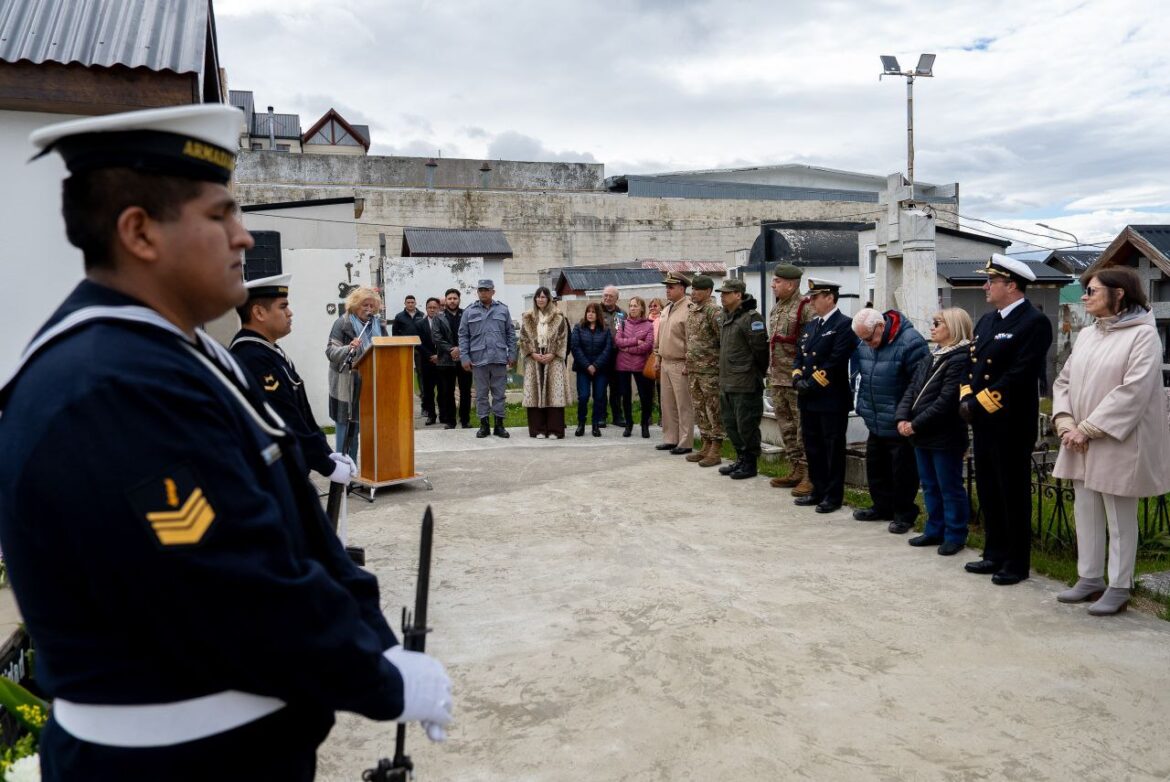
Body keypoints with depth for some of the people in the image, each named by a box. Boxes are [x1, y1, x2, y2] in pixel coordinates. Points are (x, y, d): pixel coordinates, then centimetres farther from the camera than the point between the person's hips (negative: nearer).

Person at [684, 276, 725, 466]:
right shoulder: (691, 310, 13)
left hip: (710, 370, -9)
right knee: (700, 410, 14)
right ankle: (706, 446, 23)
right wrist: (687, 363, 18)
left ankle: (716, 451, 3)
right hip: (693, 370, 9)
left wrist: (723, 364, -17)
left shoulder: (714, 311, -13)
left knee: (714, 410, -2)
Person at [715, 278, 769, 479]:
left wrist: (759, 374, -8)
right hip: (727, 383, 10)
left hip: (745, 385, -10)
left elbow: (760, 349, -17)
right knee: (730, 424, 16)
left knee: (746, 425, -2)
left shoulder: (751, 318, -14)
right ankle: (741, 459, 28)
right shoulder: (728, 318, 16)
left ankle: (750, 464, 8)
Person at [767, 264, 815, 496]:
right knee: (785, 425, 14)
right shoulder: (776, 306, 15)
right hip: (777, 379, 9)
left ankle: (809, 476, 1)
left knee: (803, 426, -4)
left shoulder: (805, 307, -13)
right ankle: (796, 470, 24)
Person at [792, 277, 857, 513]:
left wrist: (811, 384, -17)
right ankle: (818, 490, 25)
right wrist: (798, 379, -3)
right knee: (812, 447, 14)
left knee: (833, 448, 2)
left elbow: (836, 362, -18)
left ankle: (834, 496, 11)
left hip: (832, 400, -8)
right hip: (808, 400, 8)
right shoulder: (810, 326, 16)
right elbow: (799, 357, 15)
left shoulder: (844, 325, -10)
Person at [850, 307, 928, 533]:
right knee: (875, 466, 17)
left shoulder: (910, 342, -20)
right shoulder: (865, 344, 3)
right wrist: (862, 407, 12)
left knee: (902, 471, 4)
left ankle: (904, 514, 18)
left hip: (900, 427, -7)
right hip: (876, 423, 8)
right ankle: (883, 507, 32)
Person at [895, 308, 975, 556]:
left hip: (945, 437, -9)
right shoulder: (931, 358, 13)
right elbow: (912, 389, 10)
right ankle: (934, 531, 28)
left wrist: (916, 424, -19)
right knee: (930, 486, 17)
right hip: (922, 435, 9)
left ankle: (955, 535, 14)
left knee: (950, 488, 3)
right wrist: (902, 418, -6)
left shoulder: (960, 359, -14)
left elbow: (946, 401, -20)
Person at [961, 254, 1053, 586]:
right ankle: (995, 555, 27)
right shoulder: (986, 321, 15)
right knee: (988, 491, 15)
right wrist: (966, 398, -2)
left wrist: (980, 402, -18)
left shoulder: (1034, 322, -12)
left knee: (1013, 493, 2)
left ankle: (1017, 563, 13)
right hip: (983, 422, 8)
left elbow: (1021, 374, -20)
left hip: (1012, 424, -8)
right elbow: (973, 363, 14)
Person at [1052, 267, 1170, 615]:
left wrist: (1087, 428, -19)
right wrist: (1065, 423, -6)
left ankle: (1119, 589, 14)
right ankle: (1090, 579, 25)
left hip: (1117, 444, -7)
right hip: (1082, 444, 7)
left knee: (1120, 519, 3)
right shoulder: (1086, 335, 12)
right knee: (1086, 513, 13)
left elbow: (1133, 391, -19)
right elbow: (1064, 381, 10)